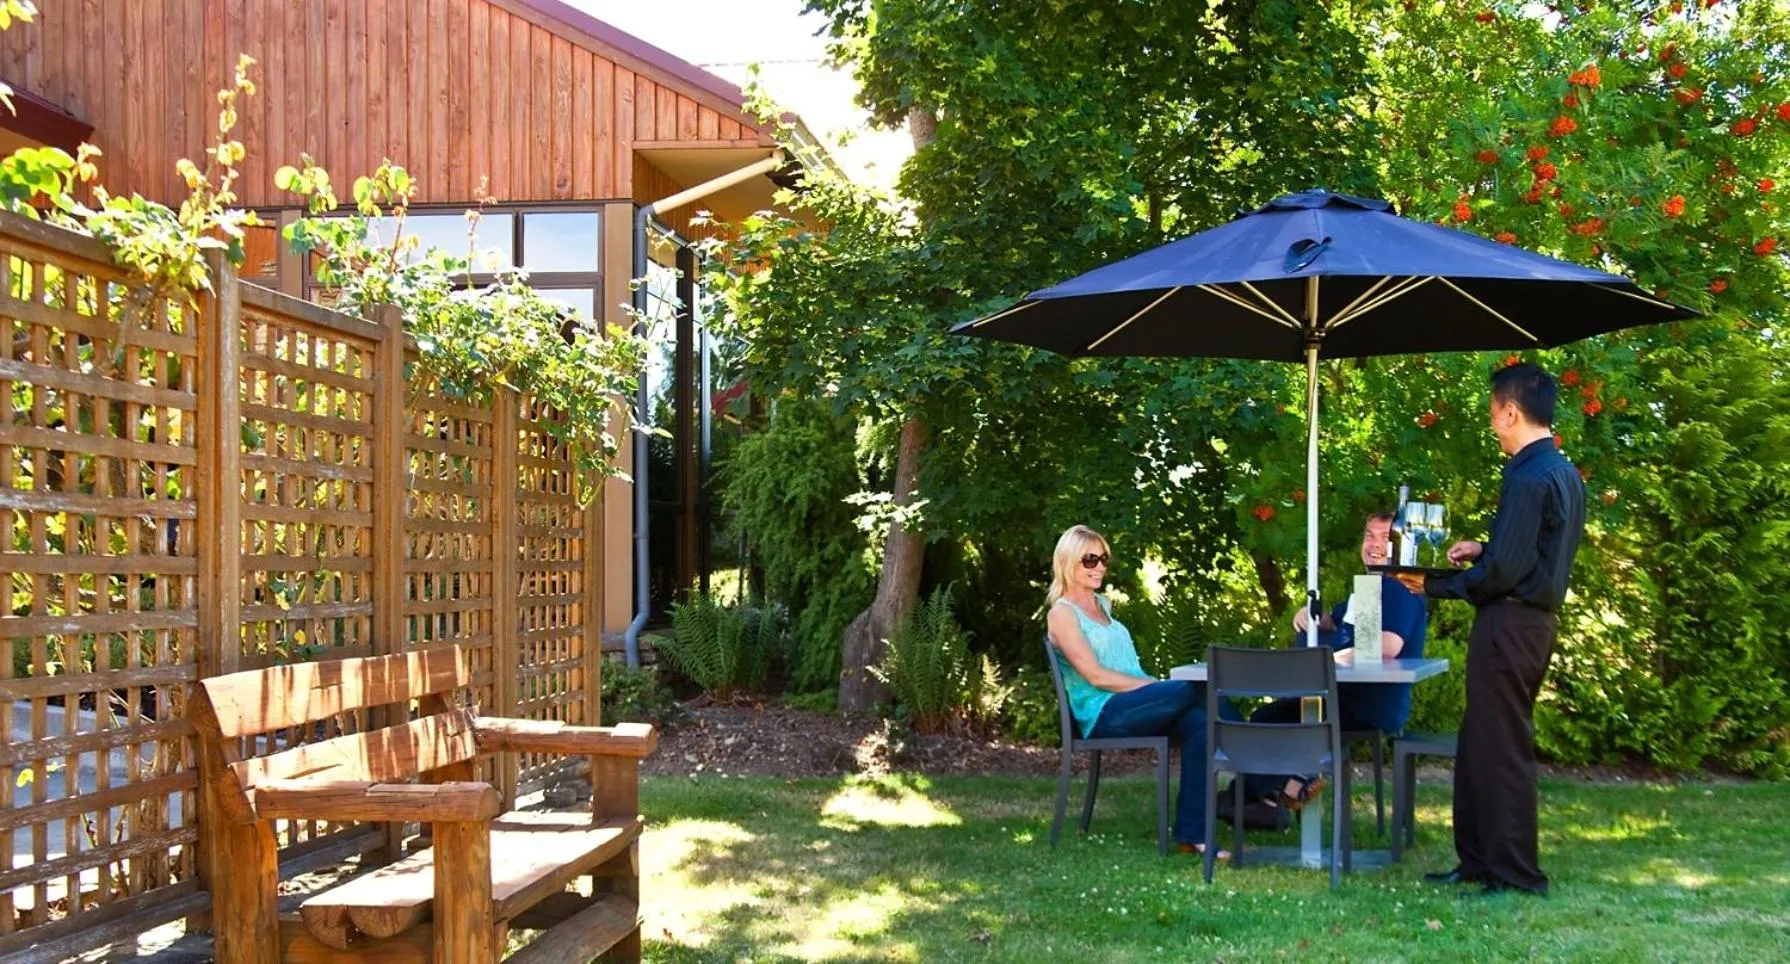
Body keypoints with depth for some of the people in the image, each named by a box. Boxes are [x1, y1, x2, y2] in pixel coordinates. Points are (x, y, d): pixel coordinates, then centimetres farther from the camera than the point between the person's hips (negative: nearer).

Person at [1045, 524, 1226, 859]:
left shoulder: (1103, 604, 24)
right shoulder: (1062, 613, -1)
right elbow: (1095, 676, -11)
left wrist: (1157, 685, 4)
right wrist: (1156, 685, -14)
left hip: (1134, 706, 7)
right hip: (1102, 714, -7)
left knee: (1198, 723, -26)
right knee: (1195, 689, -27)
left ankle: (1192, 834, -28)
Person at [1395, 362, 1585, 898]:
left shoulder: (1529, 477, -18)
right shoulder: (1564, 472, 13)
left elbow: (1504, 570, -21)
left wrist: (1435, 586, -12)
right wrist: (1482, 549, 17)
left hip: (1509, 622, -10)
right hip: (1536, 617, 10)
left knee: (1500, 747, -2)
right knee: (1479, 743, 16)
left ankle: (1515, 873, 5)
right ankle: (1479, 860, 24)